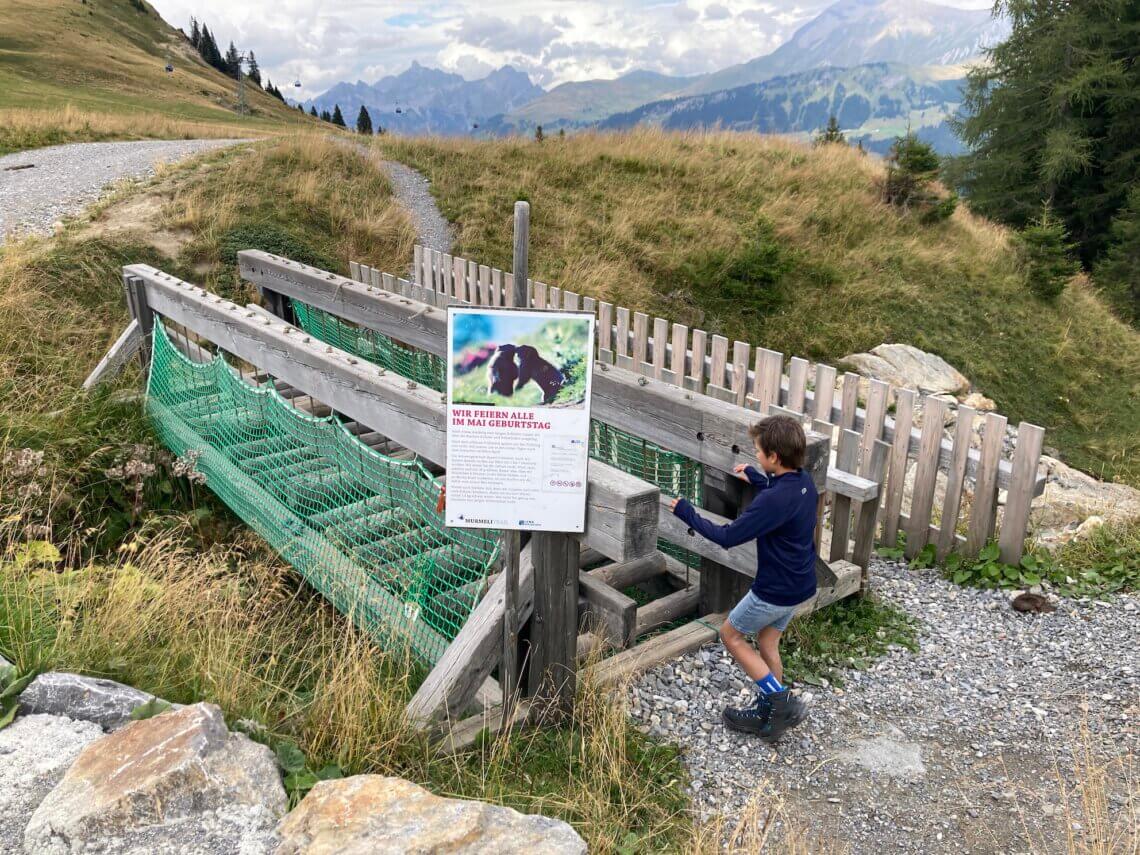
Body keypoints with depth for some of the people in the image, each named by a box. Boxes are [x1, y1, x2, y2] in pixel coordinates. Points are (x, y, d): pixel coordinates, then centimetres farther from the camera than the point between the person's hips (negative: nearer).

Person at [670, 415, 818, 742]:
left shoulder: (772, 500, -30)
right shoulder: (804, 482, -3)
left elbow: (727, 537, -25)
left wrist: (687, 513, -15)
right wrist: (757, 479, 22)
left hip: (776, 591, -8)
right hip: (800, 584, 9)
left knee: (730, 634, 11)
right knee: (767, 643, 22)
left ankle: (783, 702, 9)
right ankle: (766, 715, 32)